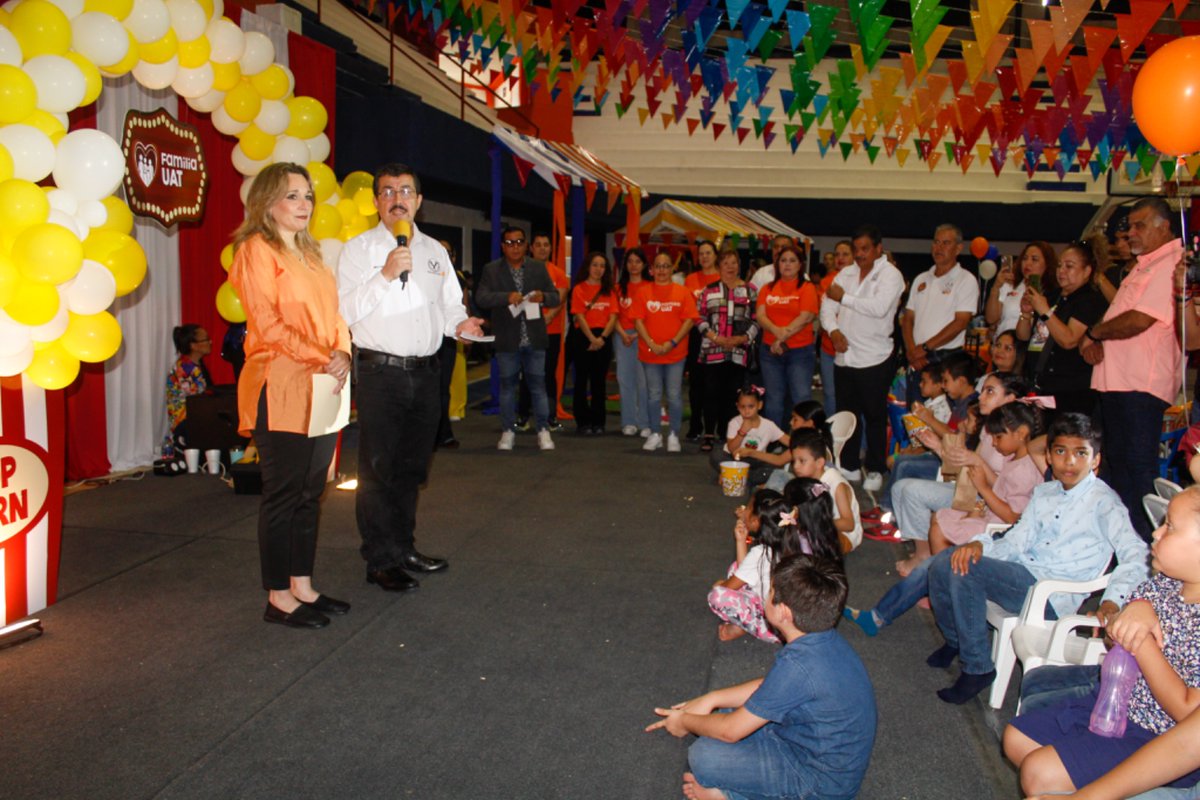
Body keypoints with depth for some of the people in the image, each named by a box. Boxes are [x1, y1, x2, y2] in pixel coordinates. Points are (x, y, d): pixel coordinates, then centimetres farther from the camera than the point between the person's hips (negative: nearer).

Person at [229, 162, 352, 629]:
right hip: (279, 389, -8)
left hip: (320, 389, 8)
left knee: (310, 493, 11)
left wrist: (342, 355, -2)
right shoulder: (256, 249, -5)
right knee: (283, 495, -2)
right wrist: (320, 359, -16)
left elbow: (332, 316, 17)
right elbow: (267, 323, -14)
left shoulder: (309, 253, 19)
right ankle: (279, 599, 9)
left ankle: (303, 587, 21)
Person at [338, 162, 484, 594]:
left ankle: (404, 546, 28)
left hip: (425, 372, 5)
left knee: (412, 467, 15)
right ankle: (381, 560, 9)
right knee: (378, 469, -1)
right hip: (381, 373, -5)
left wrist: (460, 323, -2)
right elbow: (345, 311, -12)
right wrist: (385, 275, -21)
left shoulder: (434, 250, 14)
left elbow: (449, 304, 20)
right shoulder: (359, 248, -1)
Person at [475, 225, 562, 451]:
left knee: (538, 385, 4)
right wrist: (507, 297, -23)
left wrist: (543, 297, -15)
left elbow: (556, 297, 8)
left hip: (534, 339, 1)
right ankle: (507, 431, 18)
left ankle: (543, 430, 11)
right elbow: (480, 298, -9)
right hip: (507, 340, -1)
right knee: (507, 386, 8)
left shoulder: (539, 268, 8)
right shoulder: (491, 270, 1)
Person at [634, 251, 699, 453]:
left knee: (675, 396, 1)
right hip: (650, 353, 1)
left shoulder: (682, 292, 3)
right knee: (653, 396, 6)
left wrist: (673, 342, -12)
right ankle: (655, 435, 15)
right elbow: (638, 321, 0)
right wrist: (651, 344, -12)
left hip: (675, 353, -1)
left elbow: (689, 320, -2)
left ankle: (673, 436, 9)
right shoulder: (643, 293, 5)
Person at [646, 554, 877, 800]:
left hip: (824, 780, -9)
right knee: (721, 713, 13)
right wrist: (710, 699, 4)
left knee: (703, 756, -18)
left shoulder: (798, 666, -33)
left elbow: (731, 731, -22)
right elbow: (770, 688, 10)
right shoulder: (825, 639, -6)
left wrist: (685, 722, -3)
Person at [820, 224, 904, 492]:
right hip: (844, 357, 6)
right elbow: (827, 305, 8)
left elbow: (879, 307, -23)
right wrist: (833, 330, -11)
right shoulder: (846, 274, 12)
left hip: (874, 359, -6)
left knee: (875, 417, 3)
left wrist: (844, 298, -14)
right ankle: (850, 467, 25)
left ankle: (875, 470, 14)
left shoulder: (890, 274, -7)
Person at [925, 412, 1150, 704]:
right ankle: (956, 640, 16)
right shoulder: (1044, 493, 15)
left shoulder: (1103, 502, -6)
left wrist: (1113, 601, -34)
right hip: (1021, 575, 7)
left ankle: (977, 667, -11)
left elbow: (1135, 555, -17)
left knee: (965, 570, -26)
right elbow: (1015, 543, 12)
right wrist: (980, 544, -10)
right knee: (943, 563, -10)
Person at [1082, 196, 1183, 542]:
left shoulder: (1171, 264, -12)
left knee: (1138, 465, -7)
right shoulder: (1145, 266, 21)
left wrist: (1094, 333, -6)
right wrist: (1099, 343, 3)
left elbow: (1139, 319, -22)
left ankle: (1142, 538, 0)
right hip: (1116, 379, 10)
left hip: (1141, 383, -10)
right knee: (1117, 460, 15)